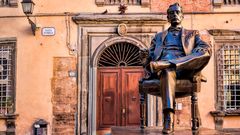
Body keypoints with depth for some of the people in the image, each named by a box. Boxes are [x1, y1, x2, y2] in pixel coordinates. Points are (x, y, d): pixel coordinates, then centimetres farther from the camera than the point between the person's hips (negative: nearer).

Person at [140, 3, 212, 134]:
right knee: (167, 72, -40)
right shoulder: (159, 36, 34)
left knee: (206, 53, -29)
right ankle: (169, 120, -53)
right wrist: (145, 55, -3)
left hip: (183, 68, 1)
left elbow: (206, 47, 12)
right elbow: (150, 54, 23)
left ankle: (166, 64, -45)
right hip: (163, 66, 0)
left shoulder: (191, 34, 30)